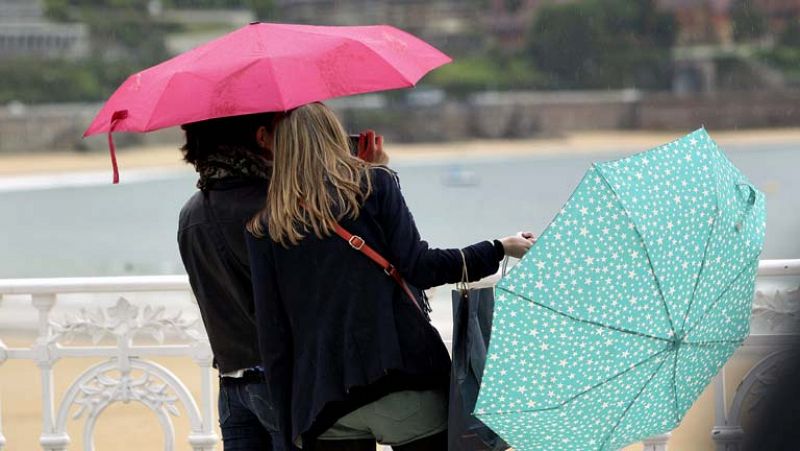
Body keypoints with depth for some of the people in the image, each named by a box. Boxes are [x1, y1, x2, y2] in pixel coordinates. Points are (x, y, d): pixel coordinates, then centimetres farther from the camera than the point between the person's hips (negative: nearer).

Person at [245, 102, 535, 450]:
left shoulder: (263, 228, 9)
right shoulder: (375, 184, 3)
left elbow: (272, 331, 6)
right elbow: (419, 267, -7)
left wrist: (289, 422, 11)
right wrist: (500, 250, 4)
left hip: (323, 402, 2)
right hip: (405, 385, -2)